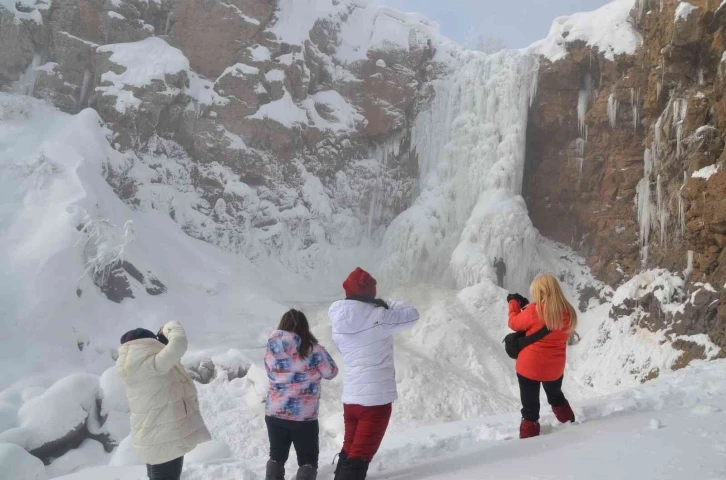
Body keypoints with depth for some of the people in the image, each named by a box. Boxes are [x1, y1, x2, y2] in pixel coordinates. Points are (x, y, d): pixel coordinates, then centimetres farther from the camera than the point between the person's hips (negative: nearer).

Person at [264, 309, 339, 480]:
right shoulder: (314, 350, -14)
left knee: (277, 456, 21)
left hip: (274, 413, 3)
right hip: (304, 417, -3)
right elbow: (331, 372, -1)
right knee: (308, 460, 12)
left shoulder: (271, 350, -5)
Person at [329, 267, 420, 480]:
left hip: (350, 397, 6)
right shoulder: (378, 317, -16)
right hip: (376, 397, -6)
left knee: (349, 451, 22)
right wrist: (390, 304, 13)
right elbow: (412, 314, -5)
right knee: (359, 457, -1)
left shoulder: (338, 325, 4)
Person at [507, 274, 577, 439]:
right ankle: (570, 424, 47)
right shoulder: (567, 312, -7)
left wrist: (514, 303, 10)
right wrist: (526, 306, 6)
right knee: (556, 395, 33)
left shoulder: (534, 311, -22)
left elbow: (514, 323, -6)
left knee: (530, 404, 10)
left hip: (529, 366, -5)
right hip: (555, 368, 5)